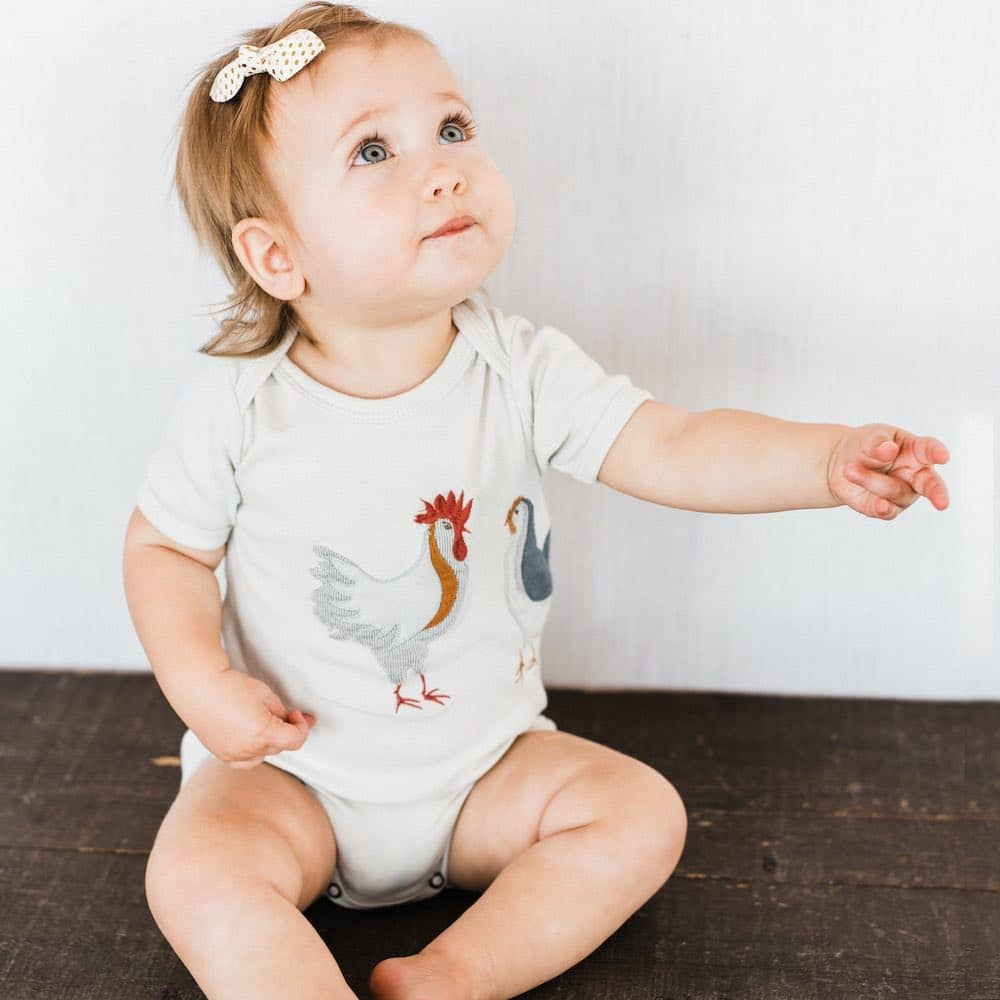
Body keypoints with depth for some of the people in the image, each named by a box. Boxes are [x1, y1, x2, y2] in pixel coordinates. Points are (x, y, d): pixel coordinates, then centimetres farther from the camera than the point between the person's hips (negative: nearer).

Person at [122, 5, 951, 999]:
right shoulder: (237, 402, -17)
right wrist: (200, 684, -19)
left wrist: (830, 460, -37)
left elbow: (672, 450, -20)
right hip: (292, 768, -2)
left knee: (640, 813, -11)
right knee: (196, 873, -26)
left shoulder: (523, 372, -14)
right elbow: (164, 545, -3)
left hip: (483, 765, 3)